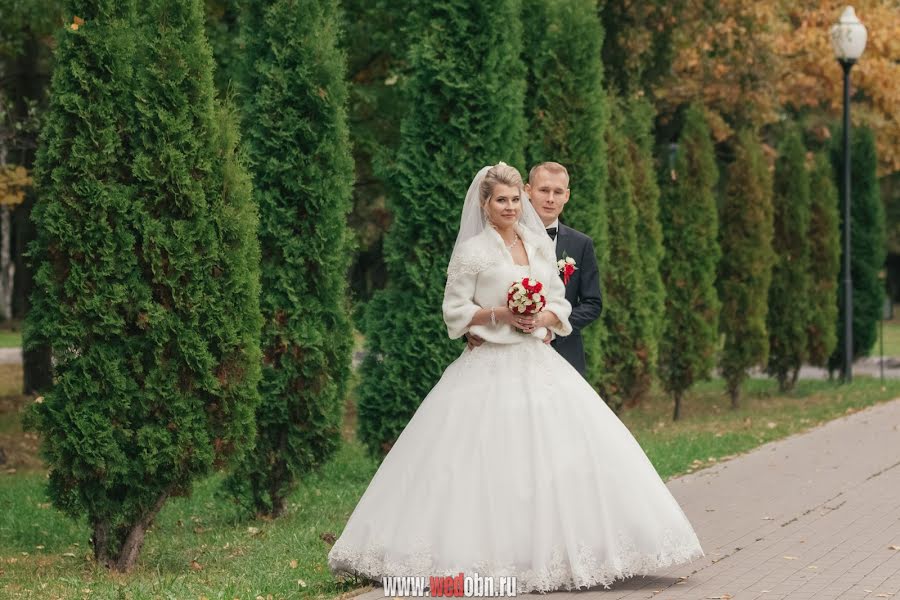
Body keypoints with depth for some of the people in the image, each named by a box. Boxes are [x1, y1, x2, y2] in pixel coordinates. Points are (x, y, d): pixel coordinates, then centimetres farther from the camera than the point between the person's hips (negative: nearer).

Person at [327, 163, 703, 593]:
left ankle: (553, 549, 6)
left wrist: (544, 317, -7)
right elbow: (454, 311, -3)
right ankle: (488, 552, -1)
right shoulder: (472, 251, -2)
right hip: (491, 368, -5)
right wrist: (499, 314, -16)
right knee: (488, 462, -9)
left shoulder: (541, 246, 12)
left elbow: (561, 304, 14)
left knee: (567, 451, -2)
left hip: (540, 364, 5)